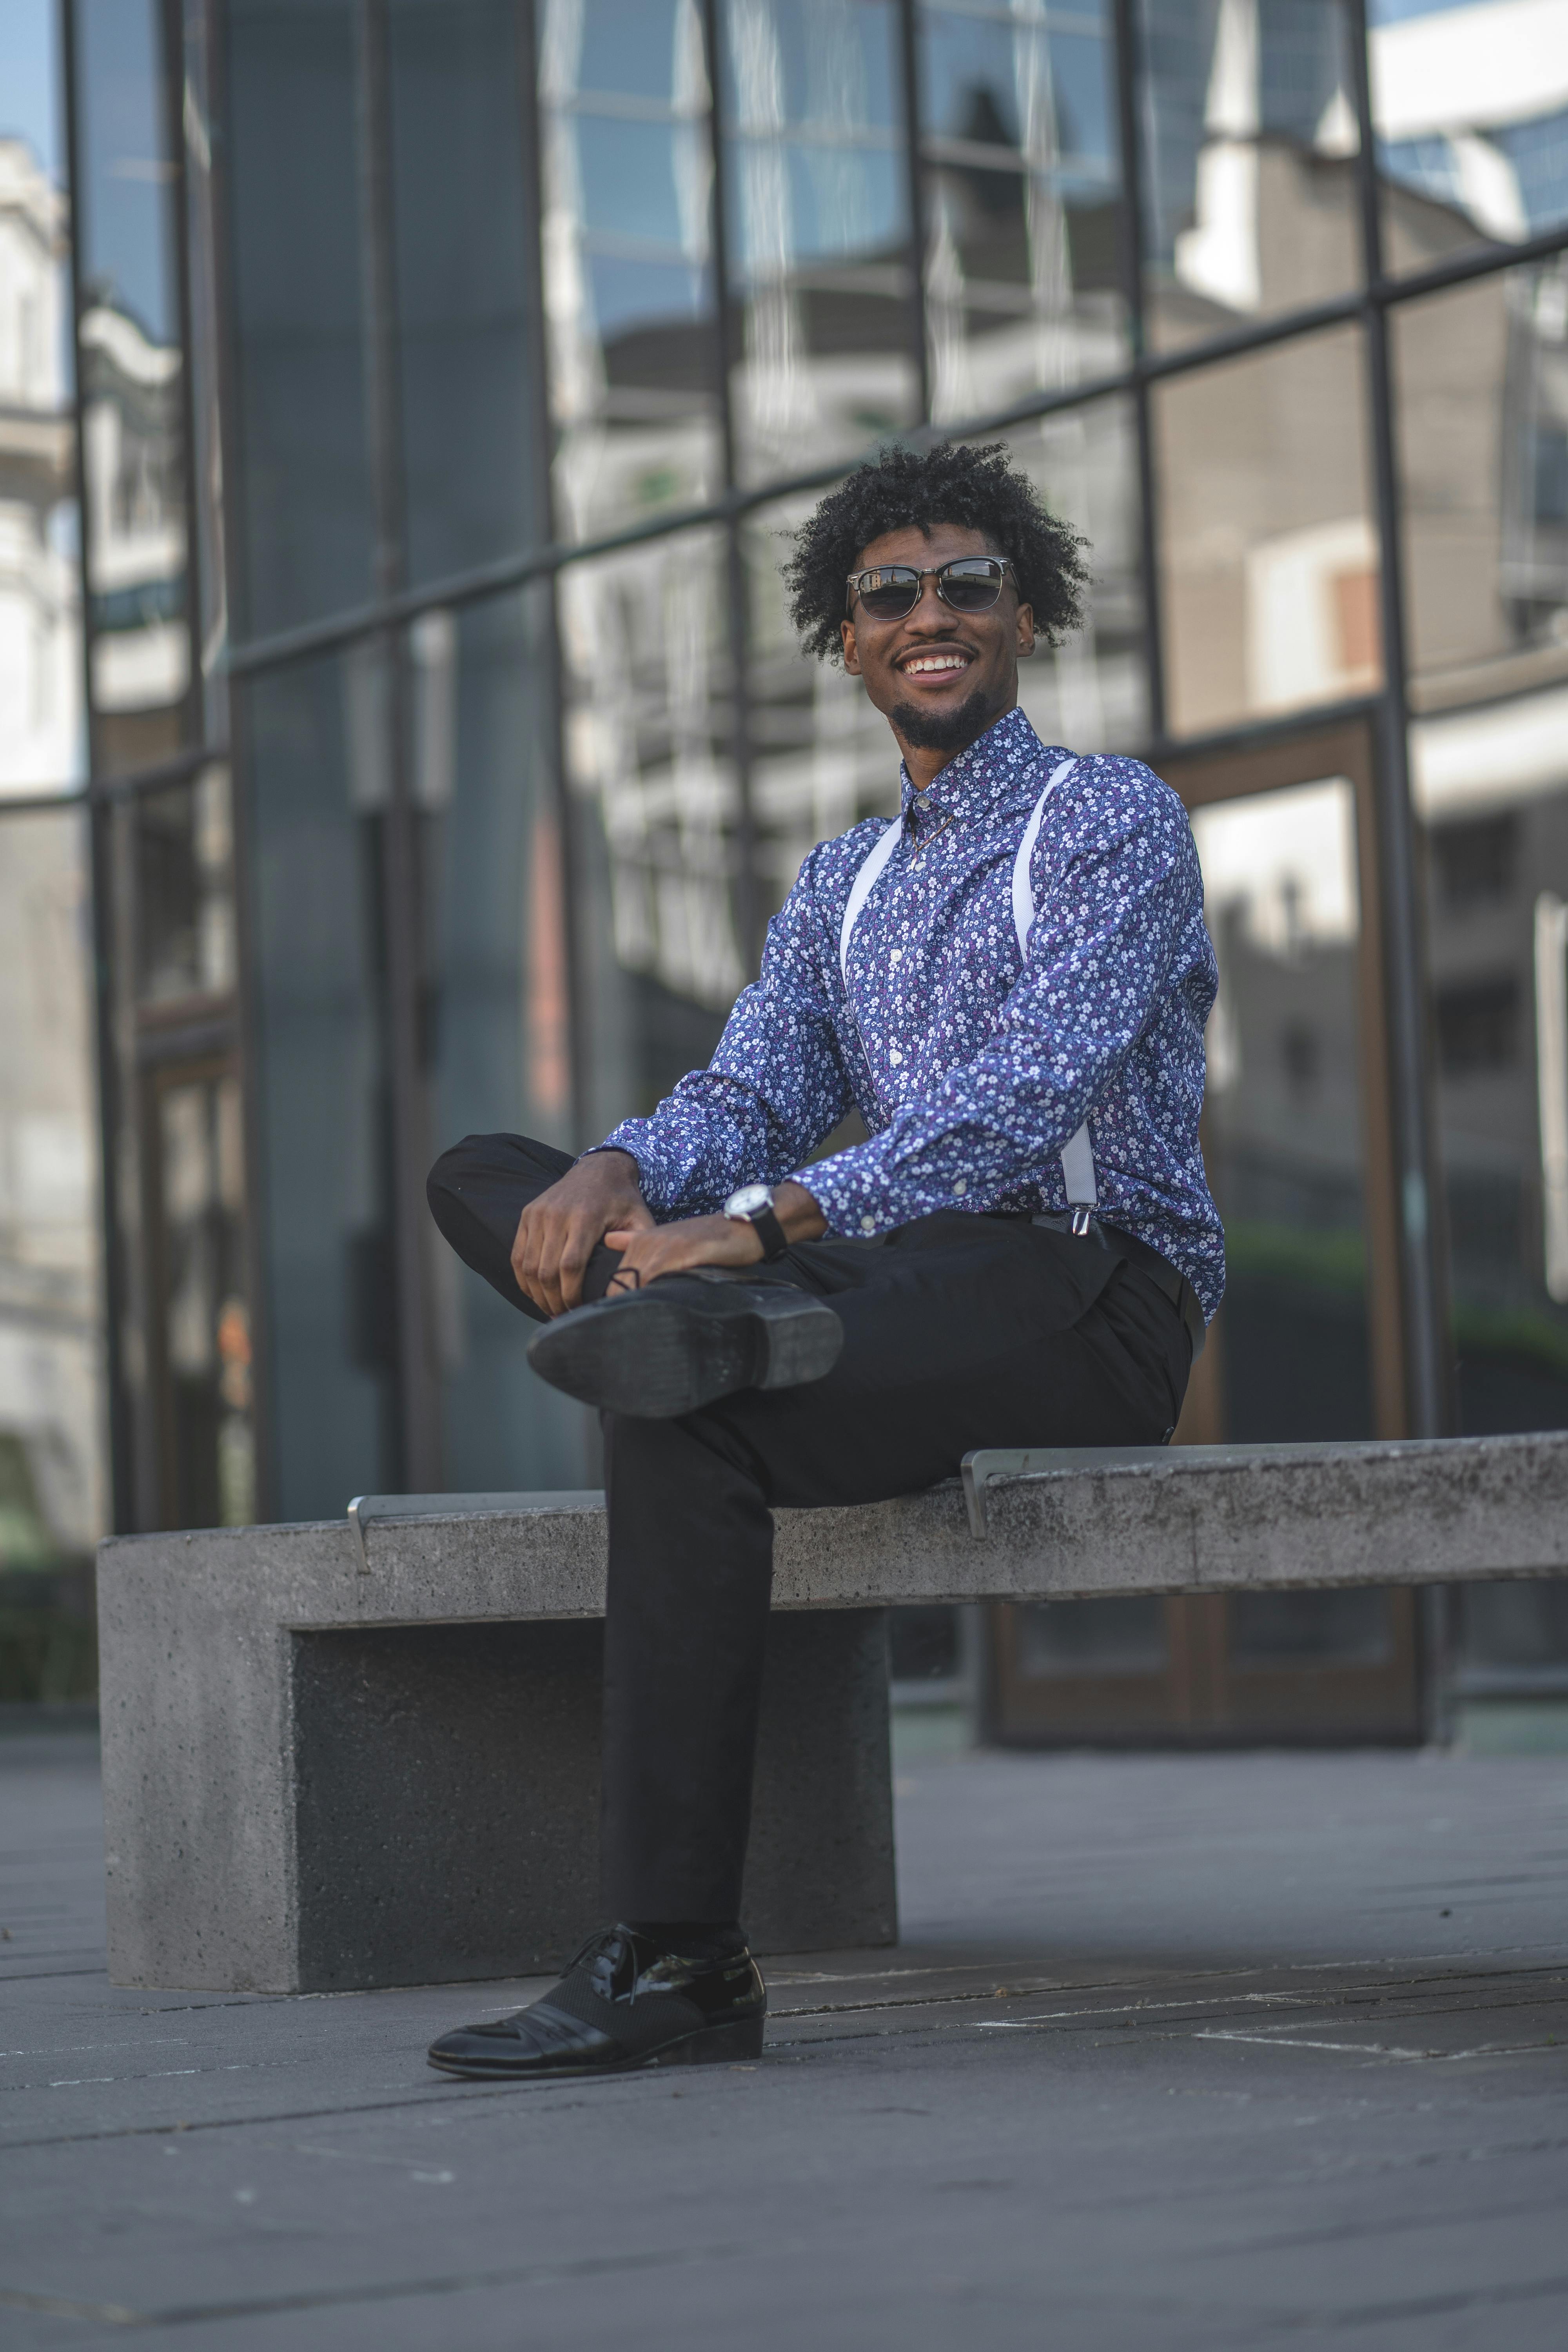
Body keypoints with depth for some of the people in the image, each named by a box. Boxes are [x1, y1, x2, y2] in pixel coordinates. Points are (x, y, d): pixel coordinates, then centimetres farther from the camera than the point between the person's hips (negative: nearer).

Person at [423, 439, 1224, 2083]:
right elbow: (751, 1100, 11)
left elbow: (1034, 1094, -17)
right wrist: (618, 1176, -15)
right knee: (479, 1178, -3)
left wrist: (766, 1222, -29)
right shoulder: (841, 881, 23)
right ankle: (695, 1316, -35)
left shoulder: (1112, 818, -1)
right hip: (910, 1285, 7)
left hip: (1096, 1288, -7)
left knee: (685, 1412, -35)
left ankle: (676, 1961, -35)